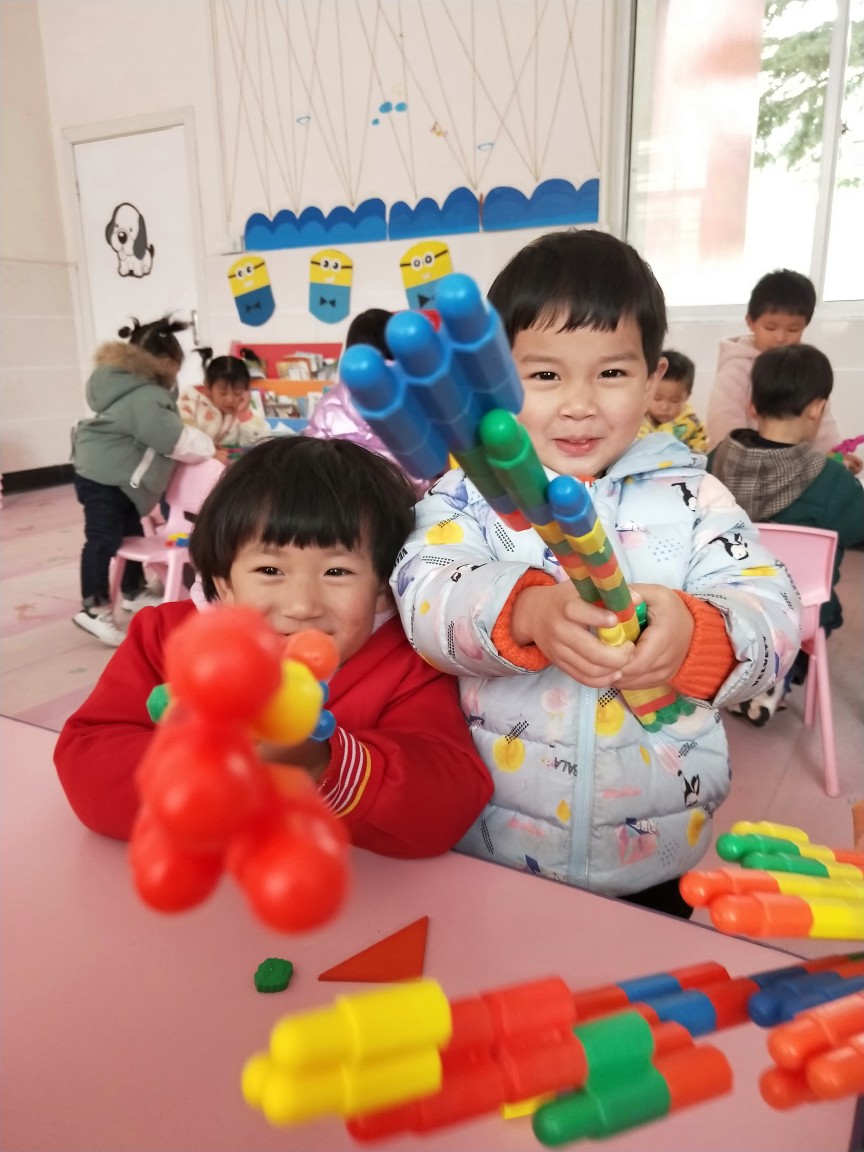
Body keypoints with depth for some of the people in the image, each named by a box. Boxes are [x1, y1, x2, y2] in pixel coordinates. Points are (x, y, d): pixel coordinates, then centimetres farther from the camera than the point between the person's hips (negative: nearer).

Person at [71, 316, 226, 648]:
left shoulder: (134, 389, 13)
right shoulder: (145, 398, -22)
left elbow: (162, 435, 16)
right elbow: (176, 438, -21)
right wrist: (210, 450, -7)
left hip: (113, 476, 11)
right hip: (102, 478, -11)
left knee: (131, 533, 18)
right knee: (104, 540, -8)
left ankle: (134, 593, 34)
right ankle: (94, 610, -2)